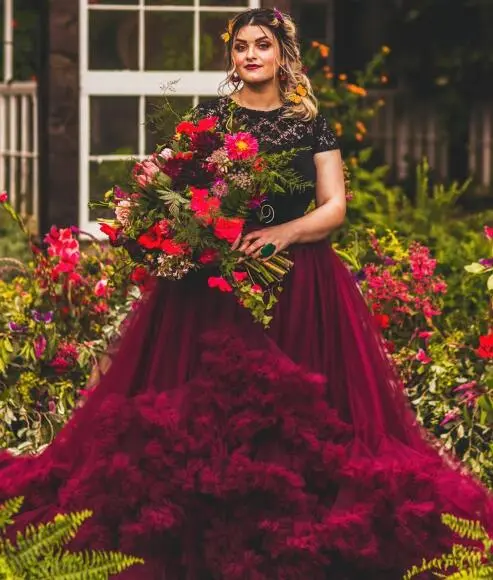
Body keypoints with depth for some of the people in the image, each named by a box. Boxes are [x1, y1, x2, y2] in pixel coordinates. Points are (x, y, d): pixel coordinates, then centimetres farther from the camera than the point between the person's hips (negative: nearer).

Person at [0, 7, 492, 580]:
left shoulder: (310, 123, 7)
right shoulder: (208, 118, 7)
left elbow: (334, 207, 2)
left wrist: (286, 232, -16)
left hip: (298, 284, 0)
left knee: (294, 402, -6)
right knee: (211, 398, -7)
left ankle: (299, 515, 1)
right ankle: (211, 514, -2)